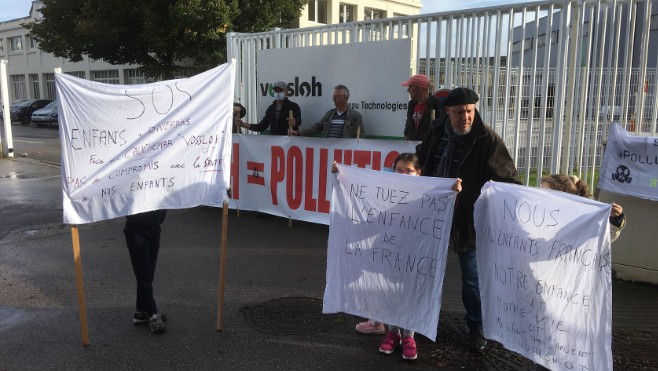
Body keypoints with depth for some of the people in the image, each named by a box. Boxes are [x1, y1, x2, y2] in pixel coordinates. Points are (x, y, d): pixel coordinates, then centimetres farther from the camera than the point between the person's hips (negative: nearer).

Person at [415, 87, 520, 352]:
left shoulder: (487, 139, -15)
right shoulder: (437, 131, -1)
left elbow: (508, 178, -14)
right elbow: (422, 160, 18)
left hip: (466, 218, -4)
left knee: (472, 276, 10)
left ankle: (476, 328, 30)